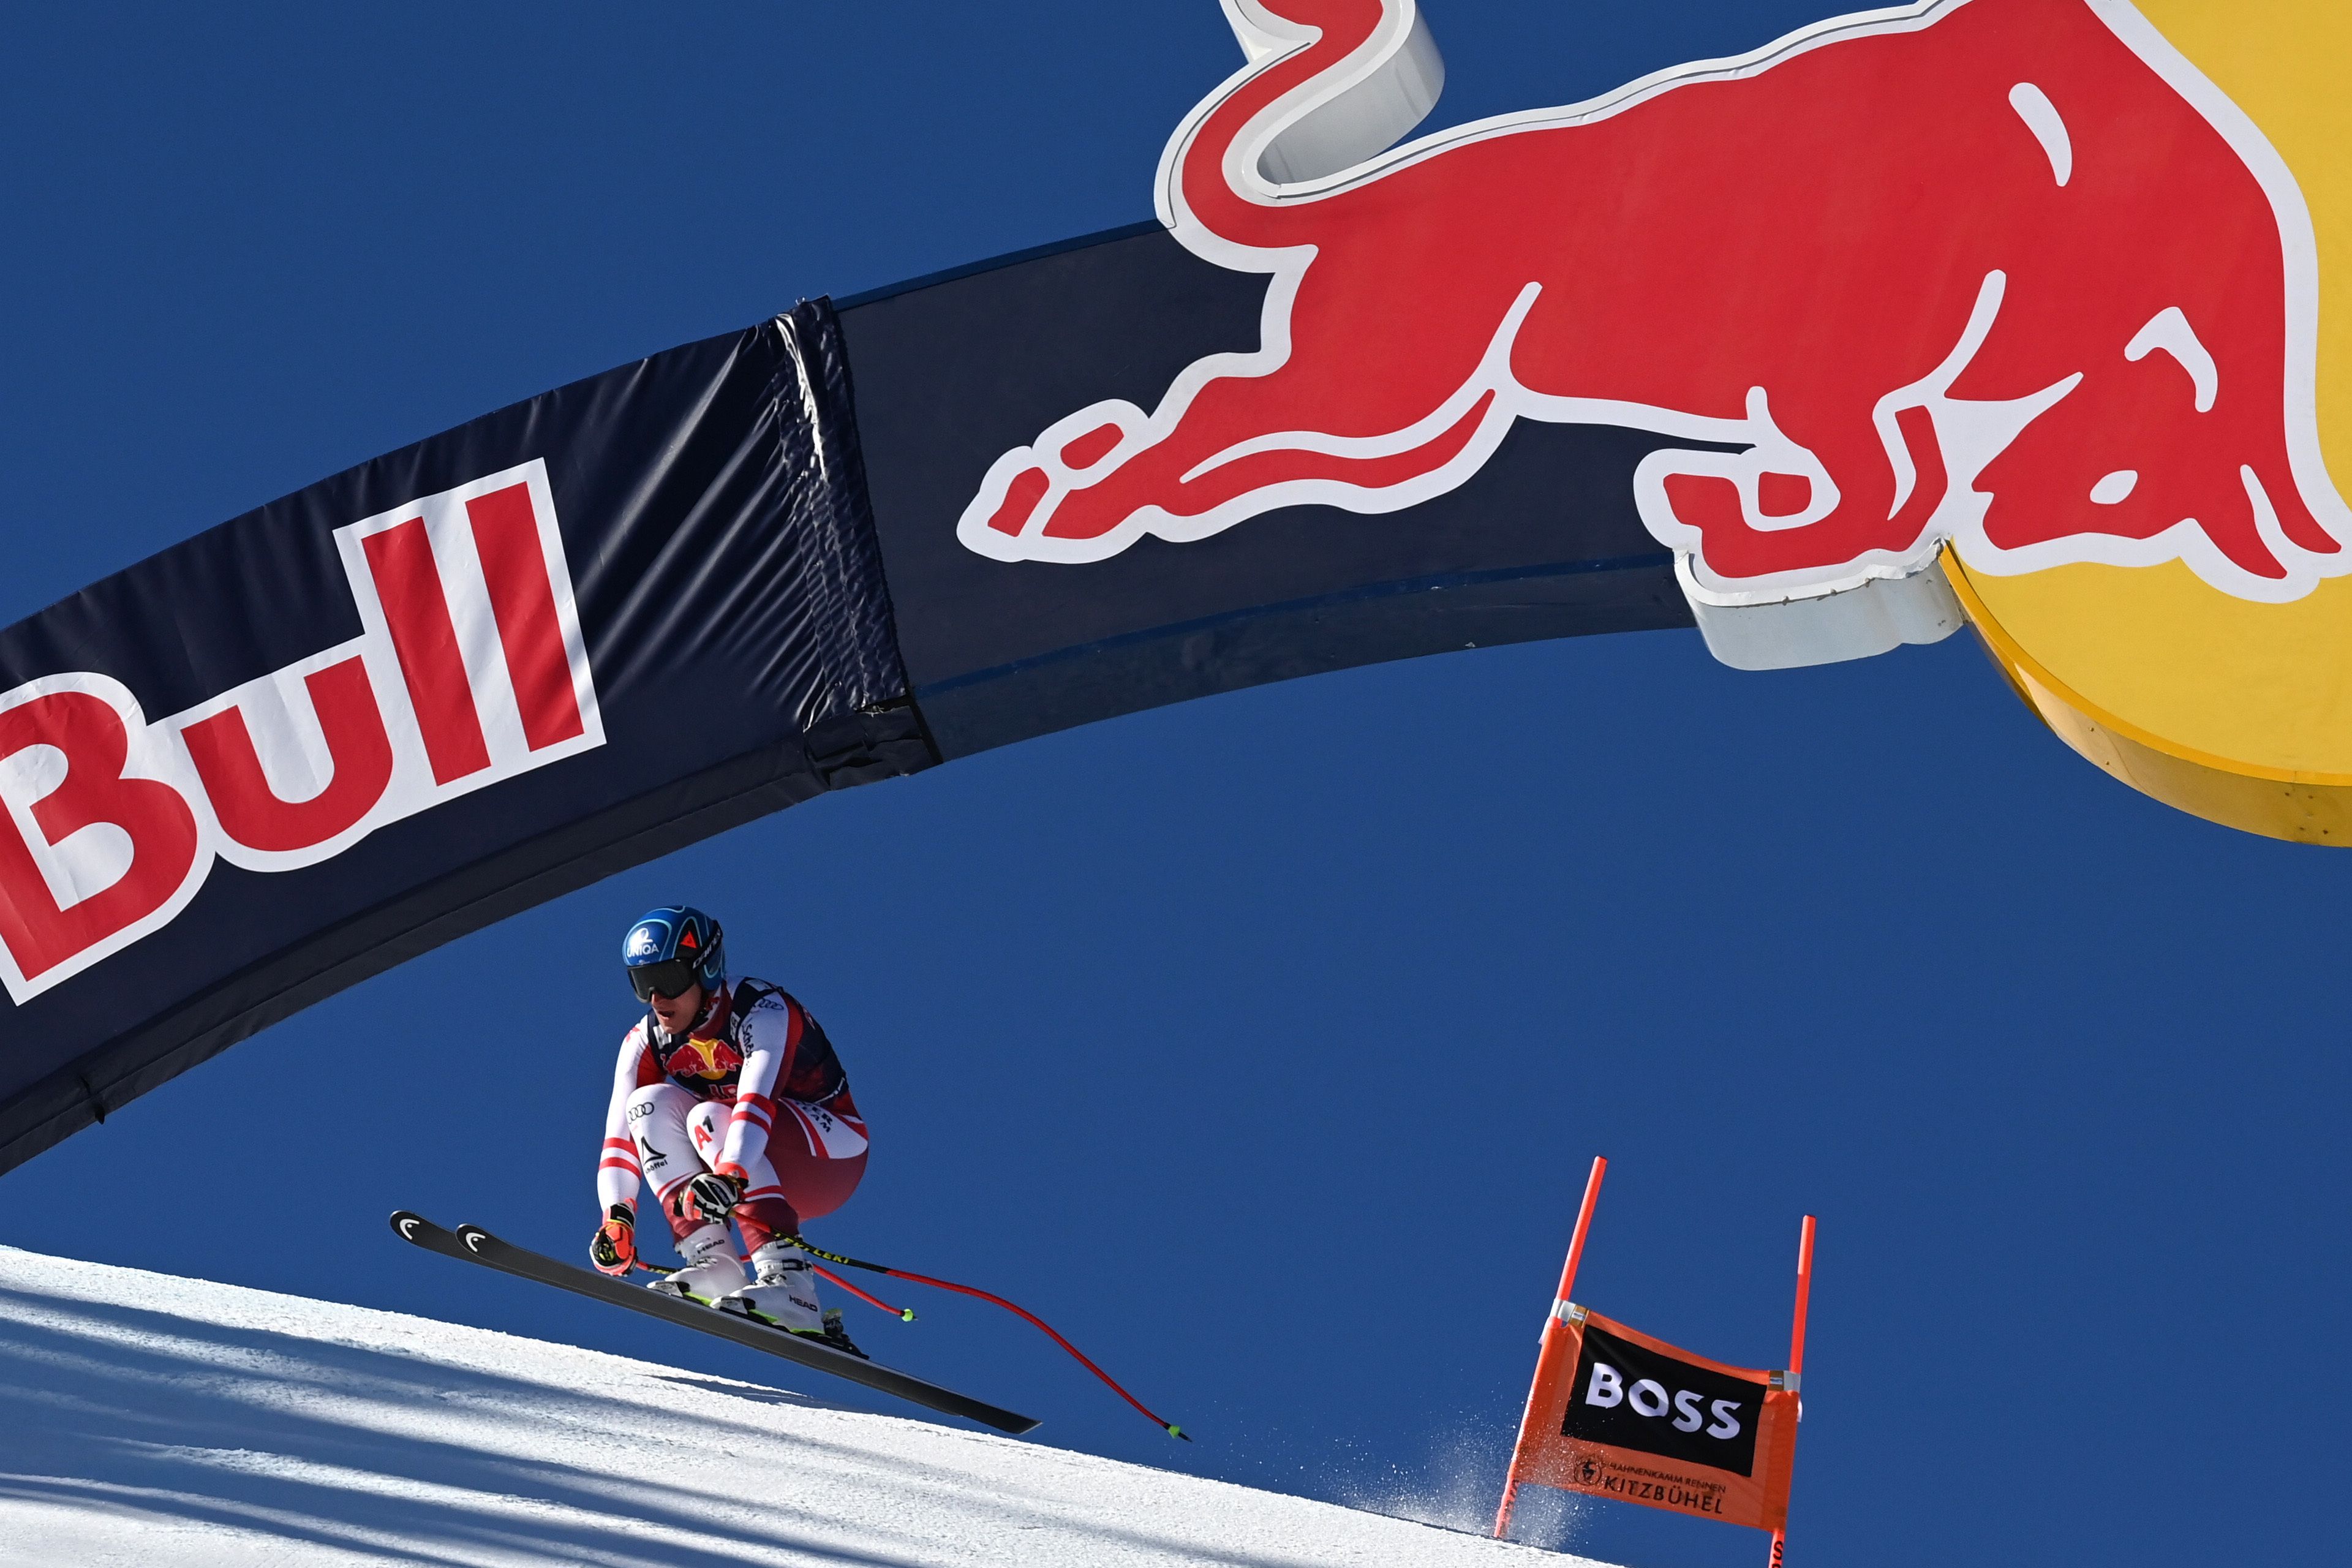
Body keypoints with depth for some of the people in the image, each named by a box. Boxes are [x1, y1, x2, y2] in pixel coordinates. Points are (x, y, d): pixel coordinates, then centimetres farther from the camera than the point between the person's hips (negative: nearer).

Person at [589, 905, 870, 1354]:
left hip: (831, 1155, -6)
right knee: (650, 1103, -15)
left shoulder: (761, 1011, -21)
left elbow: (756, 1102, -37)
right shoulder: (645, 1044, -3)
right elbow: (620, 1132, -12)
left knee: (709, 1117, -31)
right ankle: (713, 1264, -24)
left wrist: (729, 1176, -52)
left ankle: (789, 1282, -43)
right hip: (767, 1176, 6)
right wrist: (616, 1217, -26)